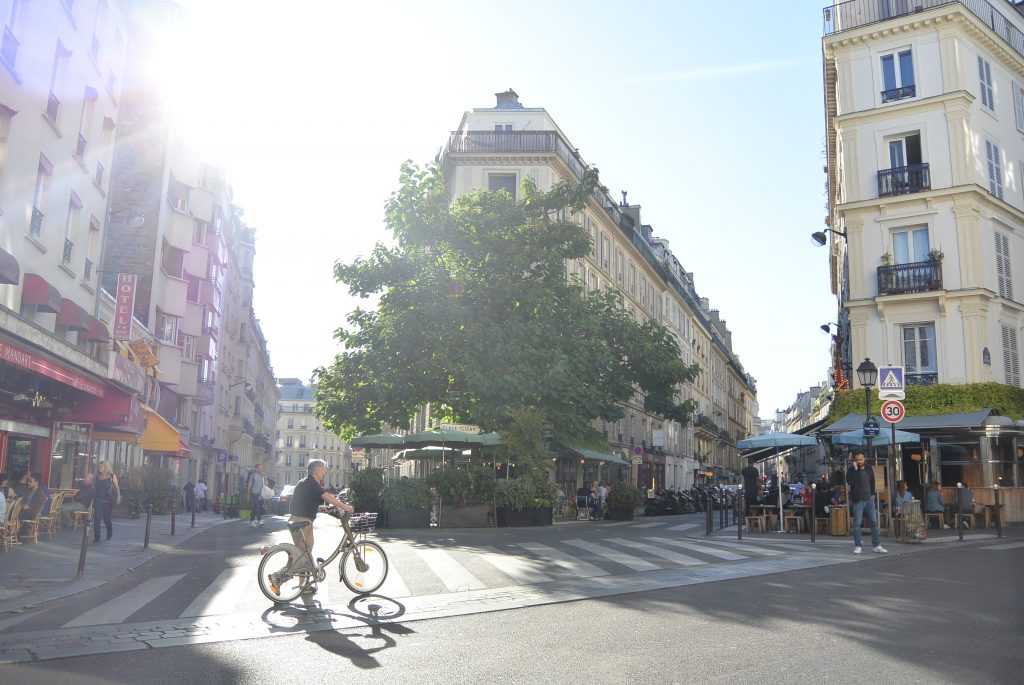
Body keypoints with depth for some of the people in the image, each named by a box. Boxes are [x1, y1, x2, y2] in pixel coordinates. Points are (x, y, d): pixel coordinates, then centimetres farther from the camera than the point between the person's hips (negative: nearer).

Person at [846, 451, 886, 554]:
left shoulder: (869, 469, 9)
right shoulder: (851, 470, -3)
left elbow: (872, 482, 21)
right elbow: (849, 482, -20)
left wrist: (873, 494, 13)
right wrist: (855, 469, -21)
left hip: (869, 500, 4)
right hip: (857, 501, -4)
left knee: (874, 522, 0)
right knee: (857, 523, -5)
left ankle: (876, 545, 5)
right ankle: (857, 546, 1)